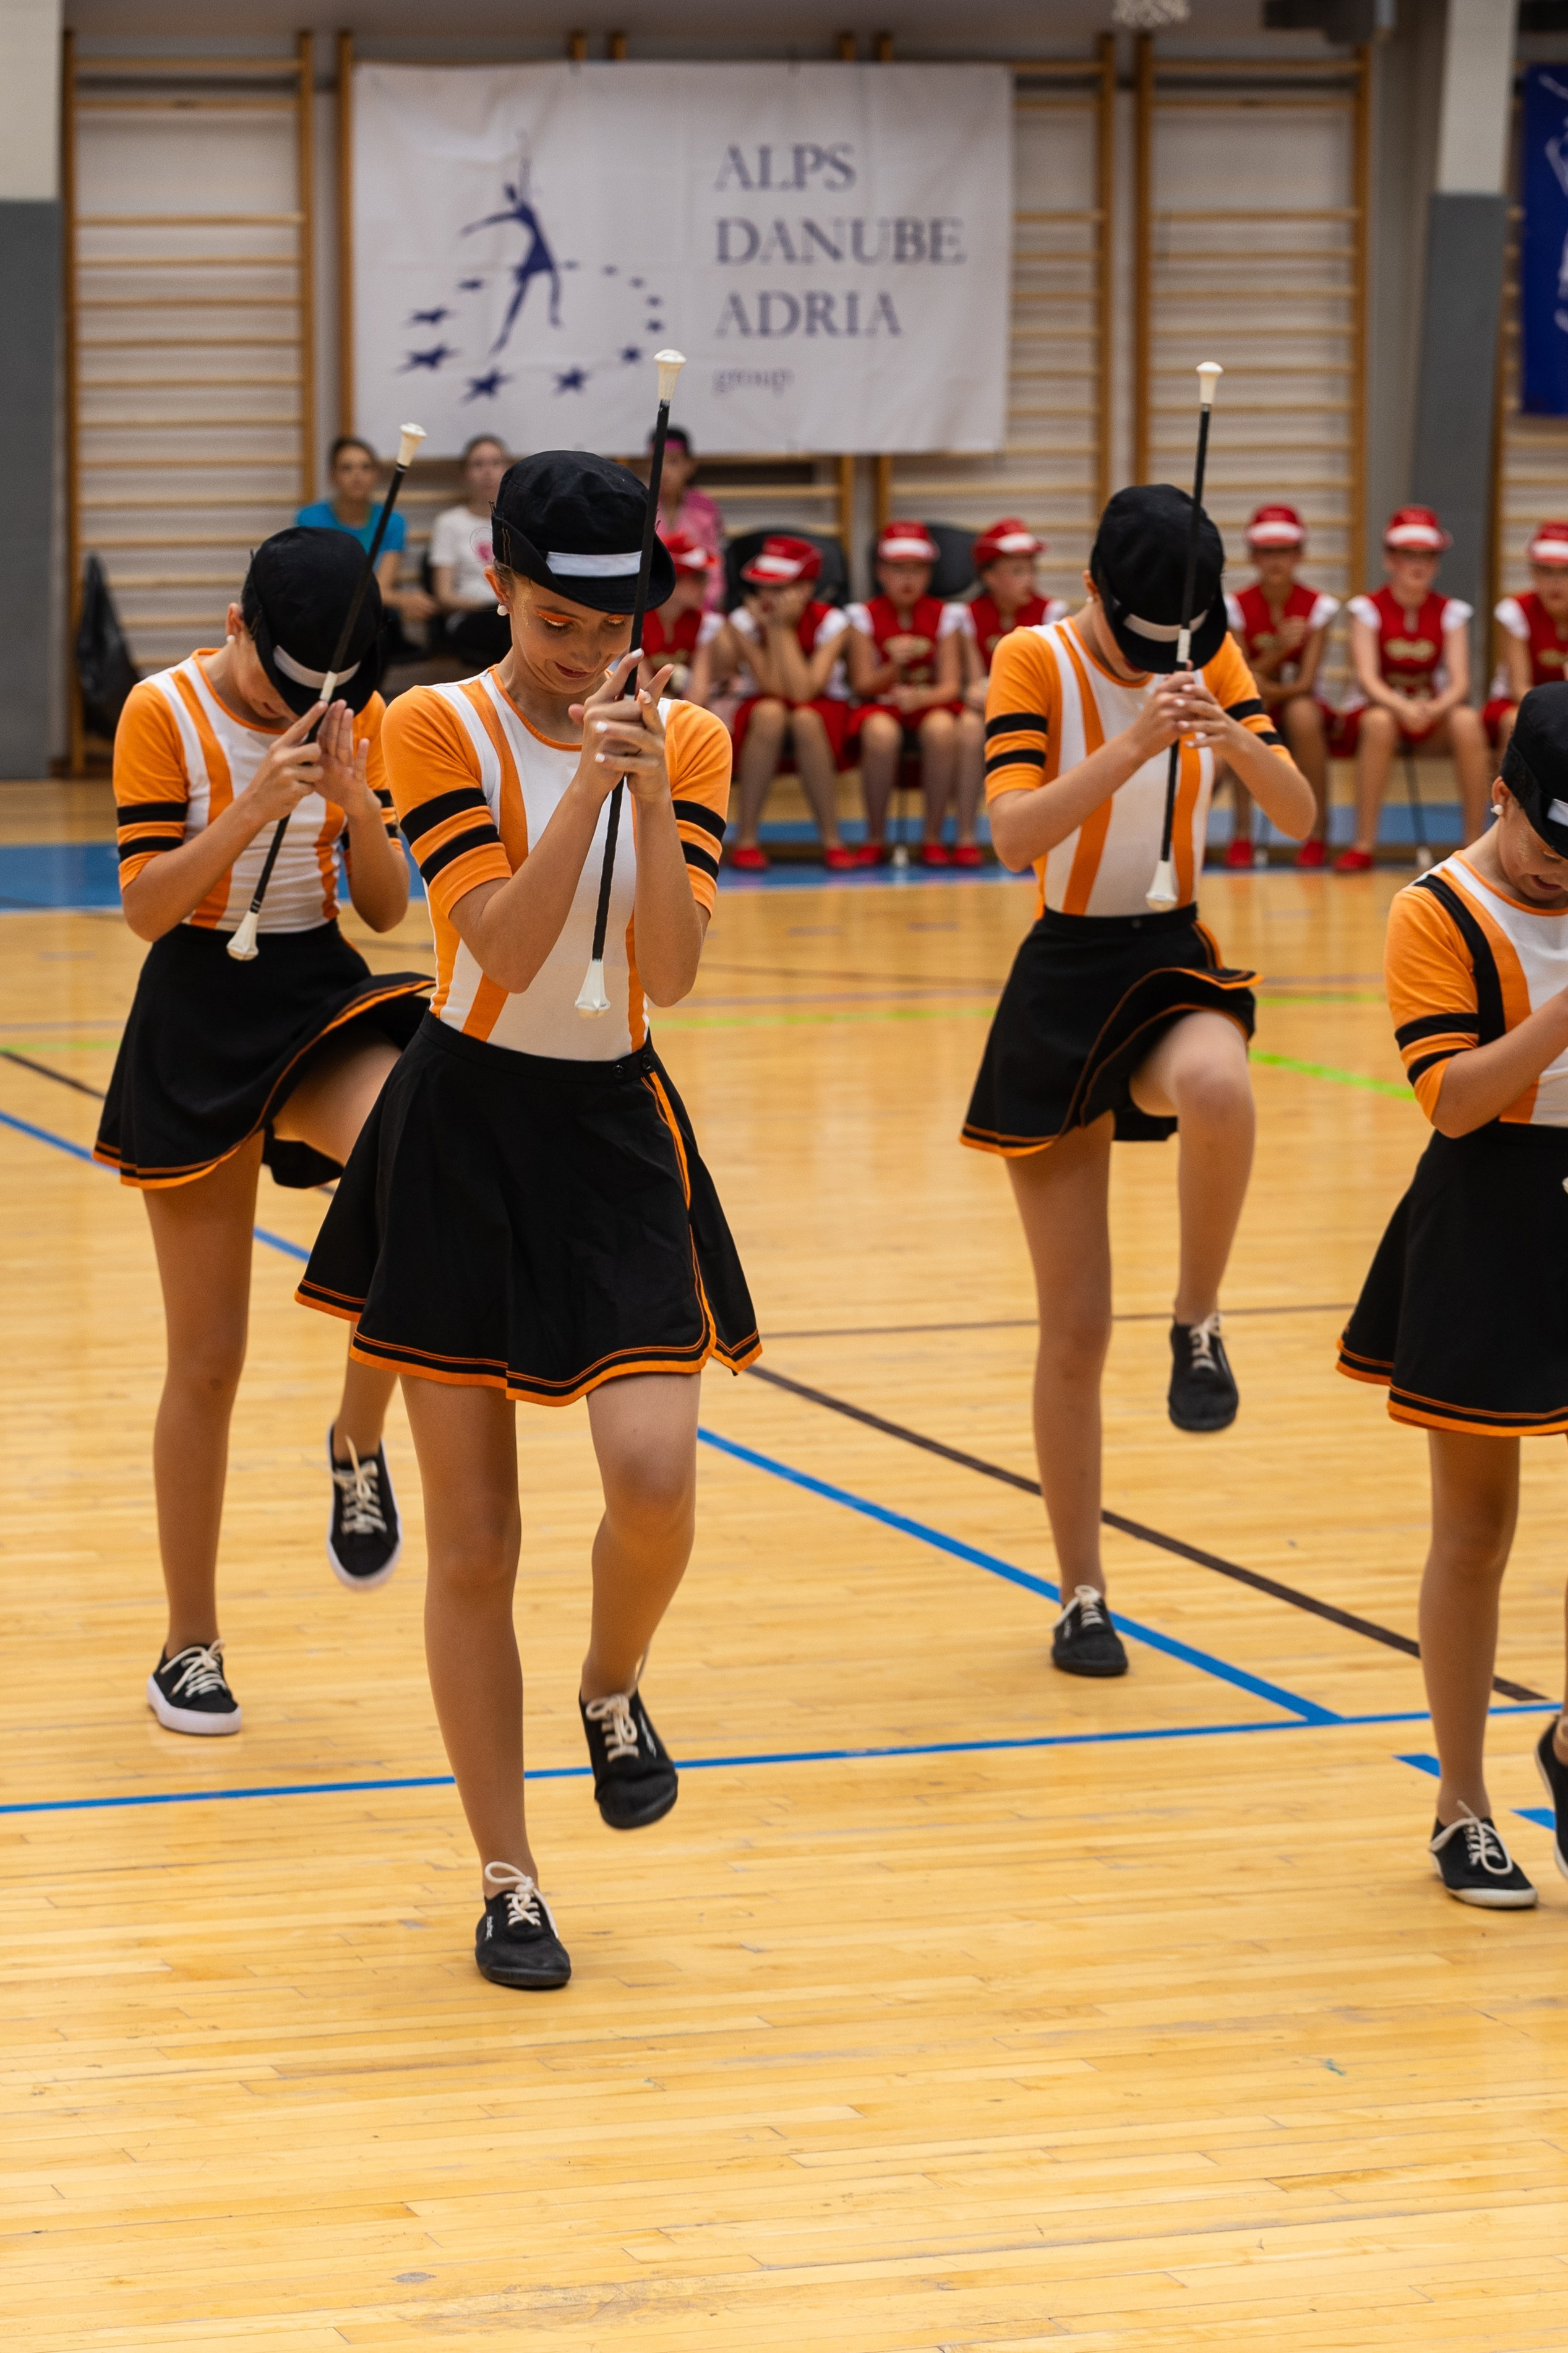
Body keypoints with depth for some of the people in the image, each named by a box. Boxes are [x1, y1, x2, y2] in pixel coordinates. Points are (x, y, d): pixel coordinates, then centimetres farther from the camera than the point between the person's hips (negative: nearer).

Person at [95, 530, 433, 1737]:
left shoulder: (356, 717, 2)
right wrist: (255, 806, -26)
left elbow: (387, 906, 3)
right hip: (201, 1017, -3)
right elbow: (145, 906, -14)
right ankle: (190, 1646, 15)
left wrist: (356, 801, -15)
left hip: (326, 998, 3)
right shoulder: (166, 712, -9)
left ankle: (359, 1444, -8)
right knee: (209, 1356, 1)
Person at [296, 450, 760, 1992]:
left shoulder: (685, 739, 1)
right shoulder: (441, 728, -7)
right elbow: (505, 945, -19)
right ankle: (506, 1883, 15)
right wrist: (586, 775, -25)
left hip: (613, 1132, 2)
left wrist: (650, 787, -21)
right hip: (467, 1128, -2)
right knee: (471, 1542, 2)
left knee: (653, 1477, -20)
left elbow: (669, 971, -11)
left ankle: (612, 1688, 15)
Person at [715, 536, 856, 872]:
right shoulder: (744, 621, -8)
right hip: (760, 723, 1)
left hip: (822, 721, -1)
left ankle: (832, 840, -28)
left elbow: (802, 692, -24)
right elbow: (774, 689, -19)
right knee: (770, 712, -35)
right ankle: (746, 838, -29)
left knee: (805, 718, -37)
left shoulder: (831, 622, -12)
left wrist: (781, 628, -24)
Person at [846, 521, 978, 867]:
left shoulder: (944, 616, 2)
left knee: (941, 729, -37)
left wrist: (919, 697, -27)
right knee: (881, 733, -38)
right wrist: (894, 666, -25)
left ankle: (934, 838, -22)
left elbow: (950, 685, -5)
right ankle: (875, 838, -20)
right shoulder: (865, 617, 1)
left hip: (932, 706, 1)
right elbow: (864, 684, -4)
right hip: (881, 708, -1)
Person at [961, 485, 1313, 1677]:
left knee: (1218, 1089, -39)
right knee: (1076, 1326, 1)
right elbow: (1014, 832, -23)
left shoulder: (1214, 659, 1)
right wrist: (1132, 745, -36)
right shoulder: (1036, 662, -10)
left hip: (1178, 963, 2)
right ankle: (1083, 1597, 15)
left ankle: (1199, 1324, -13)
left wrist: (1233, 737, -25)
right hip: (1065, 982, -2)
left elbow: (1299, 816, -6)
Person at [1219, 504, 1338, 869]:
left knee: (1303, 714, -35)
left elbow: (1306, 682, -11)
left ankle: (1318, 833, -25)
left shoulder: (1317, 606, -6)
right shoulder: (1236, 607, -5)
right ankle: (1243, 833, -29)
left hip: (1298, 701, 0)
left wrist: (1262, 683, -24)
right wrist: (1276, 651, -28)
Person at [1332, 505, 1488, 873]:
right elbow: (1367, 677, -18)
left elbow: (1460, 681, -10)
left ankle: (1475, 840, -23)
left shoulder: (1452, 612, 0)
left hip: (1434, 715, 2)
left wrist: (1435, 708, -33)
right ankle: (1363, 845, -32)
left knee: (1467, 721, -31)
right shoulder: (1367, 609, -6)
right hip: (1374, 708, -2)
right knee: (1380, 723, -38)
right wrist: (1402, 708, -38)